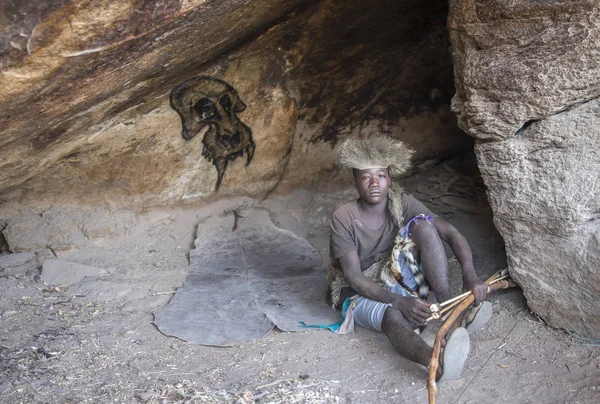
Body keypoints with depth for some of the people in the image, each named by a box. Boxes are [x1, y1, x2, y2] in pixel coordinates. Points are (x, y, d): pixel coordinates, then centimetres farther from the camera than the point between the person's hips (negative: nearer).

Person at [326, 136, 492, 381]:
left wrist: (469, 275, -35)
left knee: (423, 224, -21)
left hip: (398, 278, 4)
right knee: (392, 315, -42)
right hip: (360, 292, -4)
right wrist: (399, 301, -38)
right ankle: (437, 362, -71)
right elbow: (355, 277, -22)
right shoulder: (344, 217, -19)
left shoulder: (402, 203, -9)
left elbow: (451, 233, -16)